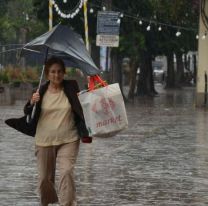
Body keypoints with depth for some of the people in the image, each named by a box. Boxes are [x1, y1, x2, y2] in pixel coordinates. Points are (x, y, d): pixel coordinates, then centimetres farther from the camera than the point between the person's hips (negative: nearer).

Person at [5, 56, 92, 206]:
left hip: (68, 140, -1)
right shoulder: (41, 92, 0)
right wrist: (32, 103, -16)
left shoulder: (71, 88, 0)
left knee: (66, 172, -19)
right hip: (45, 141, 1)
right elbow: (27, 114, 4)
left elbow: (80, 110, 10)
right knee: (45, 178, 9)